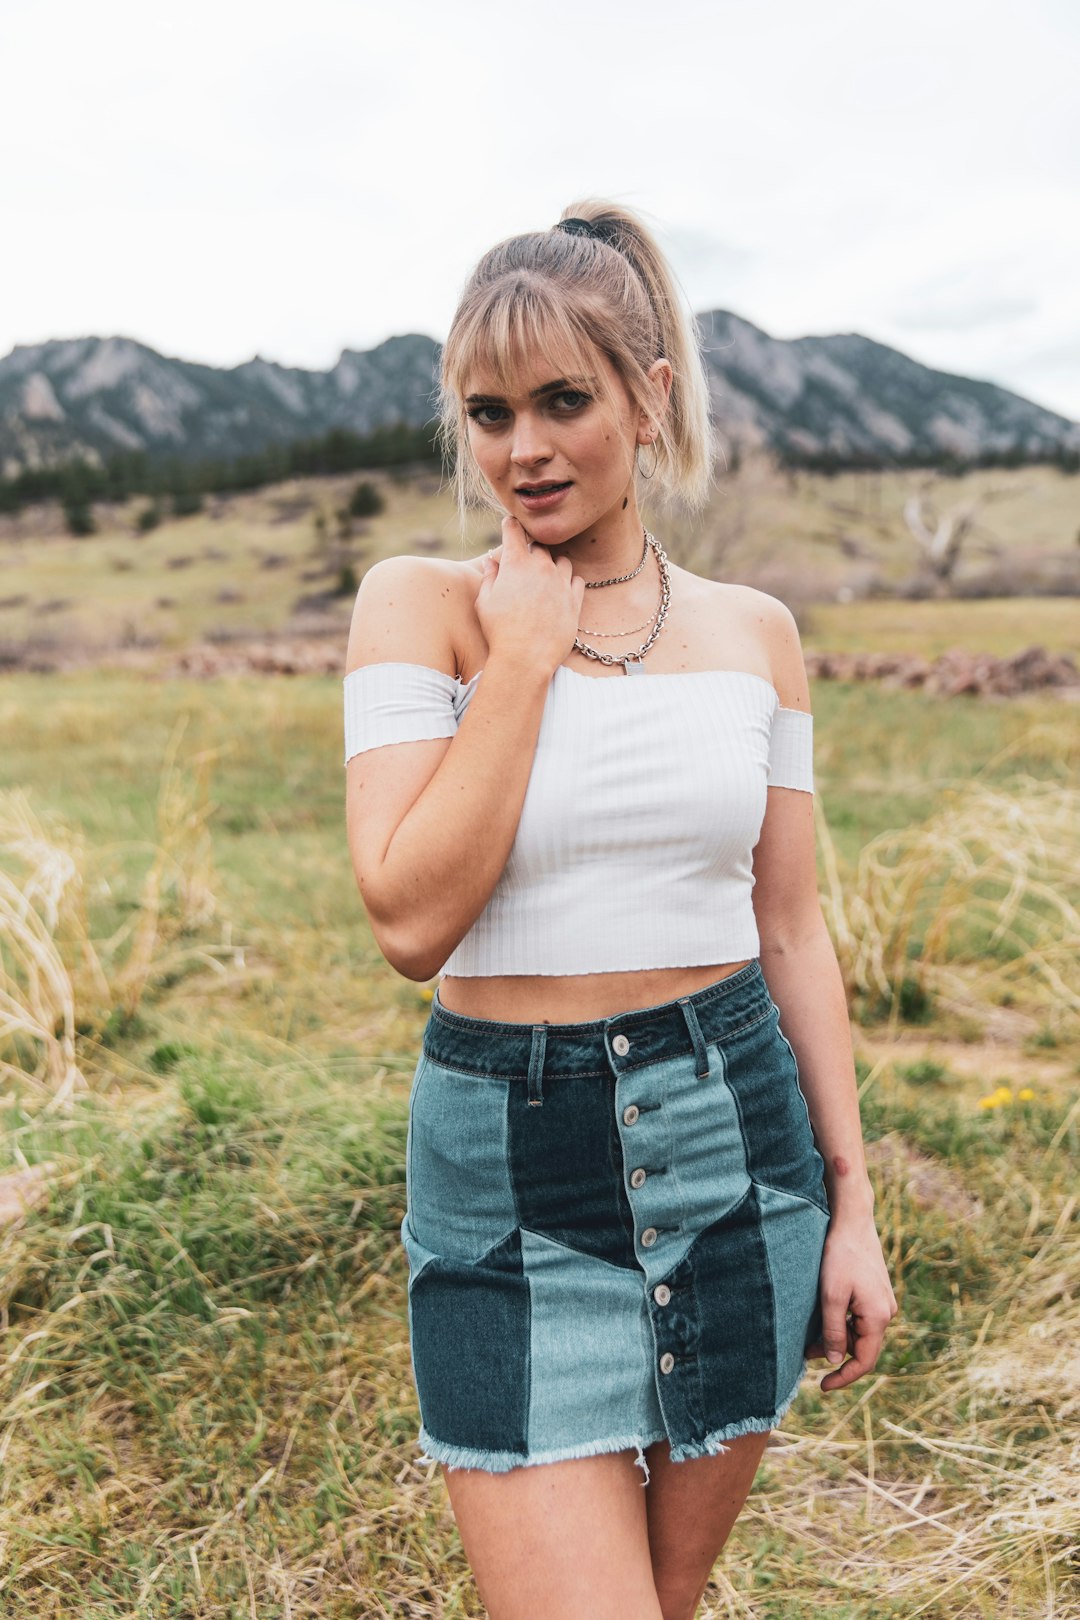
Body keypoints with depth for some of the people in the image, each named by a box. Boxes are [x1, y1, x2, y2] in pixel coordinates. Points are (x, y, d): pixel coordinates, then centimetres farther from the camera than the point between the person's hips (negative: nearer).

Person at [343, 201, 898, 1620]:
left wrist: (852, 1207, 5)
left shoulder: (753, 631, 3)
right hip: (512, 1177, -3)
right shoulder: (419, 604, -5)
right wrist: (525, 656, -15)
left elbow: (792, 933, 6)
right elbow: (410, 919, -16)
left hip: (735, 1139, 3)